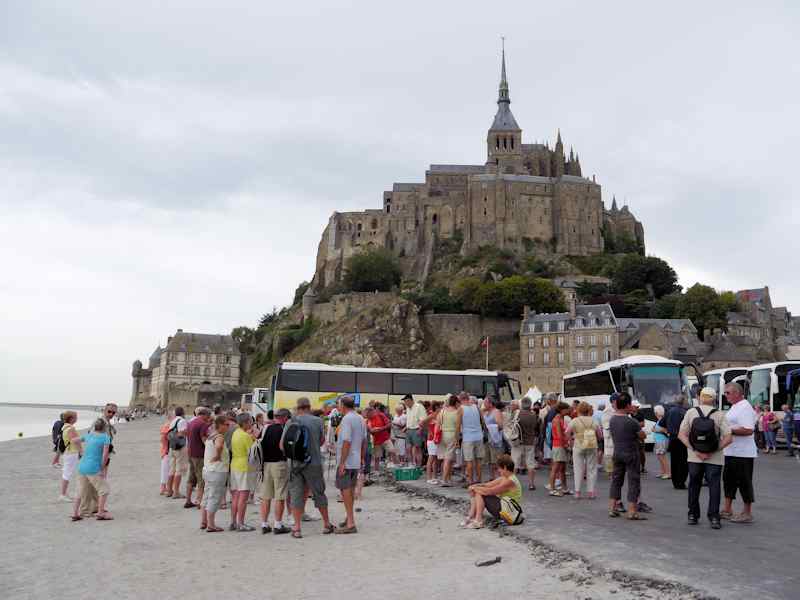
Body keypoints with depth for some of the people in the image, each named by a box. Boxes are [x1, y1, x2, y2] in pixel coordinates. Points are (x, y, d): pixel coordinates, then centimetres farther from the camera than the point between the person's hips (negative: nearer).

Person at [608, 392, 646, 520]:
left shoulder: (612, 420, -1)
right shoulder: (631, 422, -19)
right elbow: (642, 436, -8)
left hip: (617, 453, 6)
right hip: (631, 454, -6)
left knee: (616, 480, 14)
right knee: (634, 482, 2)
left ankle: (612, 508, 17)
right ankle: (632, 512, 3)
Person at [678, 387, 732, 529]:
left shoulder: (690, 412, 0)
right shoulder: (720, 415, -3)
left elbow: (681, 435, -6)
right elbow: (728, 438, -11)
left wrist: (695, 450, -8)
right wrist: (714, 451, -9)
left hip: (694, 457, 2)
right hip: (714, 459, -2)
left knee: (694, 486, 14)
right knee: (714, 486, 4)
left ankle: (693, 515, 20)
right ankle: (714, 517, -1)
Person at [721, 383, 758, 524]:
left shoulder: (745, 408, -17)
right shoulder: (734, 407, 15)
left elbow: (748, 430, -27)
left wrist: (729, 430, -22)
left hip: (742, 453, -10)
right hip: (731, 452, 10)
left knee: (744, 482, 0)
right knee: (728, 480, 14)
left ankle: (747, 513, 11)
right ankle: (727, 510, 23)